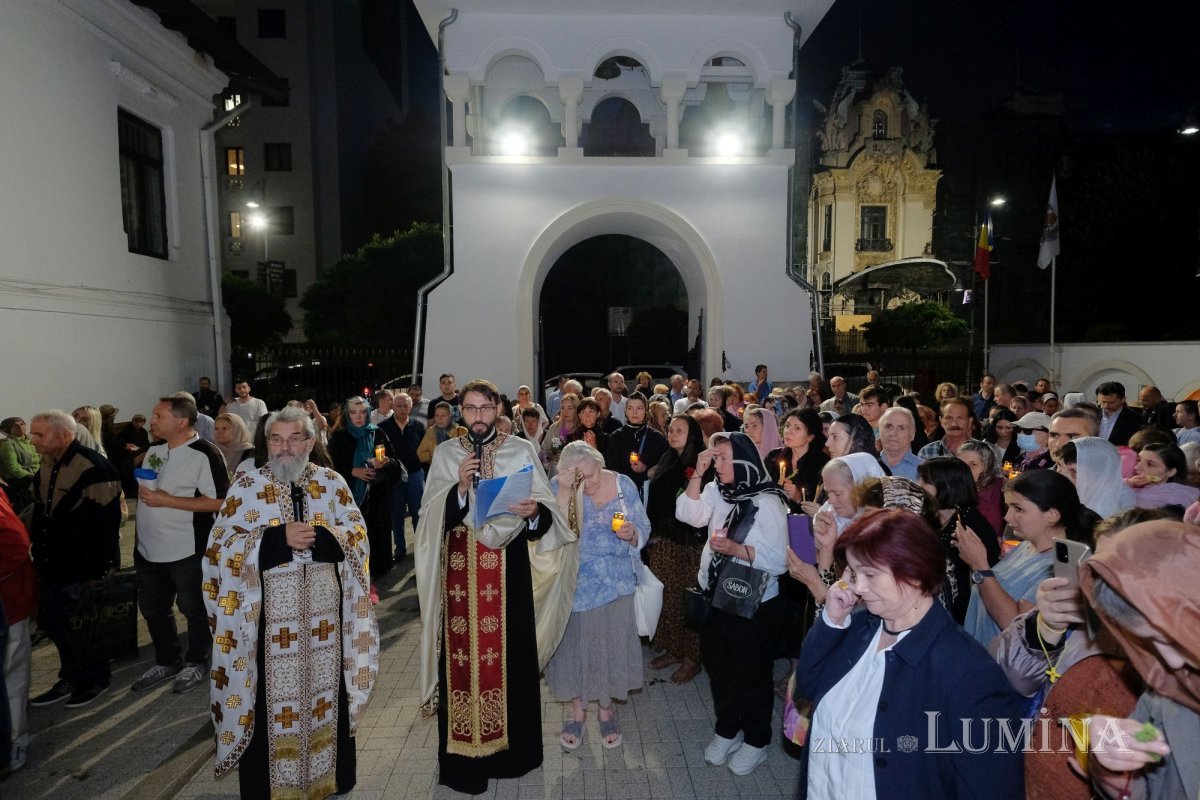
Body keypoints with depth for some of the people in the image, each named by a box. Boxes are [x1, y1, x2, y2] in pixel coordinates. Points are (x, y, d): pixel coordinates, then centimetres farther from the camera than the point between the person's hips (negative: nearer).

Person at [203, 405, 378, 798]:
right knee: (274, 696, 5)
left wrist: (317, 538, -16)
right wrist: (278, 539, -19)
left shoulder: (332, 482, 3)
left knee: (324, 690, 13)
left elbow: (357, 532, 2)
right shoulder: (246, 487, -2)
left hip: (323, 611, 2)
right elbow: (221, 545, -7)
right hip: (270, 614, -2)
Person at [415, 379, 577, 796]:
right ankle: (463, 752, 20)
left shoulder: (521, 451, 2)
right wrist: (460, 488, -19)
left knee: (510, 653, 6)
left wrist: (534, 511, -24)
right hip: (461, 572, 1)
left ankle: (510, 745, 25)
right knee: (463, 656, 3)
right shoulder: (445, 453, 5)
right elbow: (433, 518, -3)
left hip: (509, 571, 0)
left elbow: (546, 513, -2)